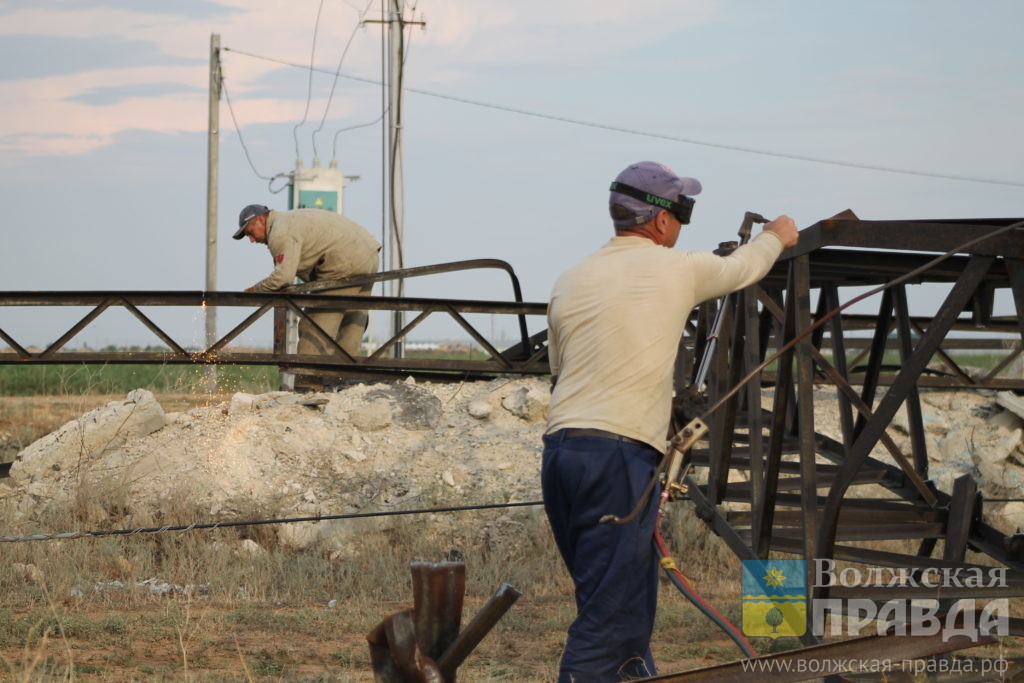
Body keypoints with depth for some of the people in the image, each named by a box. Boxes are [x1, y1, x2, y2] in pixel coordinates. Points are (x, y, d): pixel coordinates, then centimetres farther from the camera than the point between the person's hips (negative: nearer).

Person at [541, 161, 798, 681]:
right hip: (621, 457, -7)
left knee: (627, 607, 16)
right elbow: (743, 268, 22)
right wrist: (776, 237, 43)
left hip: (560, 449, 7)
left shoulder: (570, 283, 15)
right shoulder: (676, 269, 2)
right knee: (608, 619, -9)